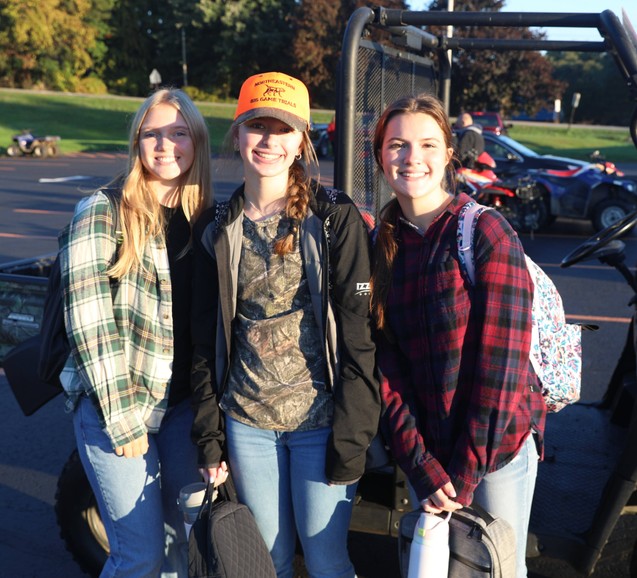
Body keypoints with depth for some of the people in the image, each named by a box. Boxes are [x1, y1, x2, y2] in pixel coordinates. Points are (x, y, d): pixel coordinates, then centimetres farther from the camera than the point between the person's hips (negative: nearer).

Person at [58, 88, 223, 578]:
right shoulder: (103, 212, -8)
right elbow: (88, 322, -12)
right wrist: (123, 417, -13)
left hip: (182, 403, 5)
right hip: (113, 402, -4)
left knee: (190, 538, 13)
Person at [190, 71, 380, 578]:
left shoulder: (336, 219, -8)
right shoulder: (218, 228, 4)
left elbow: (358, 336, -10)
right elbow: (205, 338, 8)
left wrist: (351, 440, -12)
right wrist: (209, 435, 6)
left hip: (320, 421, -3)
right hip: (246, 422, 4)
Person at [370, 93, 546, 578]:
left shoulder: (487, 232, -13)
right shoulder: (381, 246, 1)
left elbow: (499, 360, -16)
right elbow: (387, 365, -4)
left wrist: (465, 472, -15)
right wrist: (422, 467, -12)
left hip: (498, 440, -3)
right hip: (426, 447, 4)